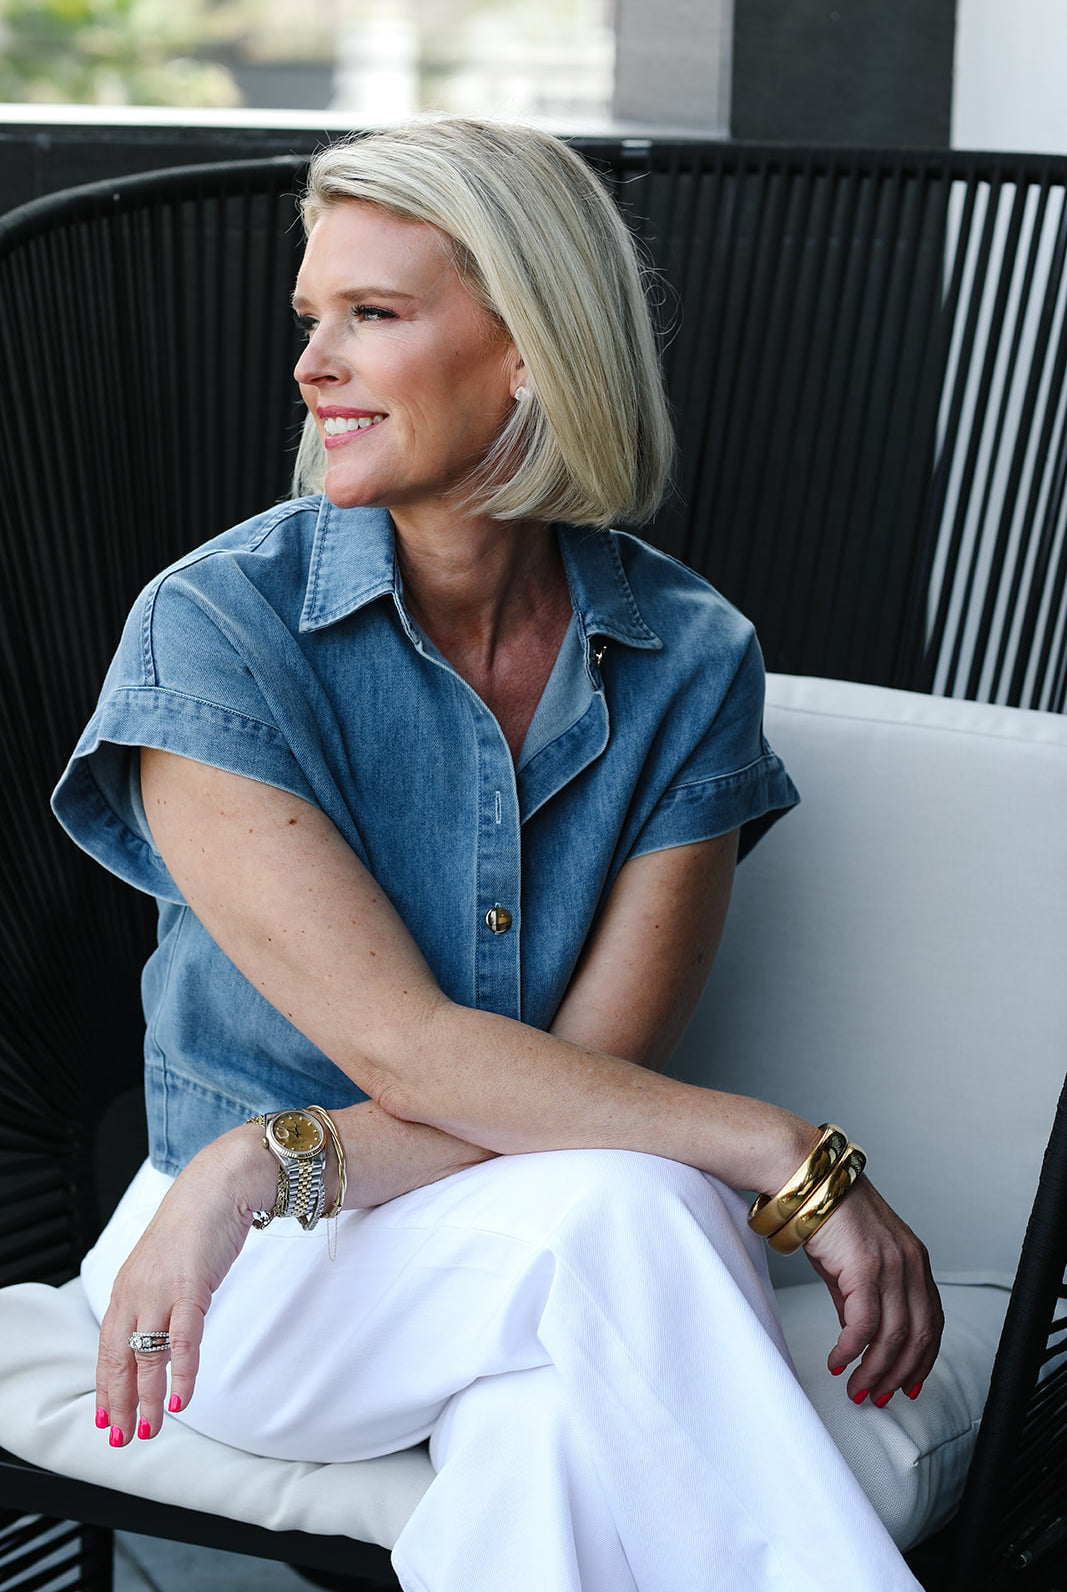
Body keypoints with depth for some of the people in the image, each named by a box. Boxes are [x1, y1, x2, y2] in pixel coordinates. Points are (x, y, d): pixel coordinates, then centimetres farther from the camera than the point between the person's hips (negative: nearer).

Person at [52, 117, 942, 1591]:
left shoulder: (690, 658, -4)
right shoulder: (215, 624, -12)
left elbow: (597, 1070, -10)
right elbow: (403, 1046, -20)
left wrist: (266, 1161, -23)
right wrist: (796, 1159, -25)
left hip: (558, 1251, 2)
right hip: (276, 1289, -1)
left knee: (562, 1425, -34)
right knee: (620, 1218, -31)